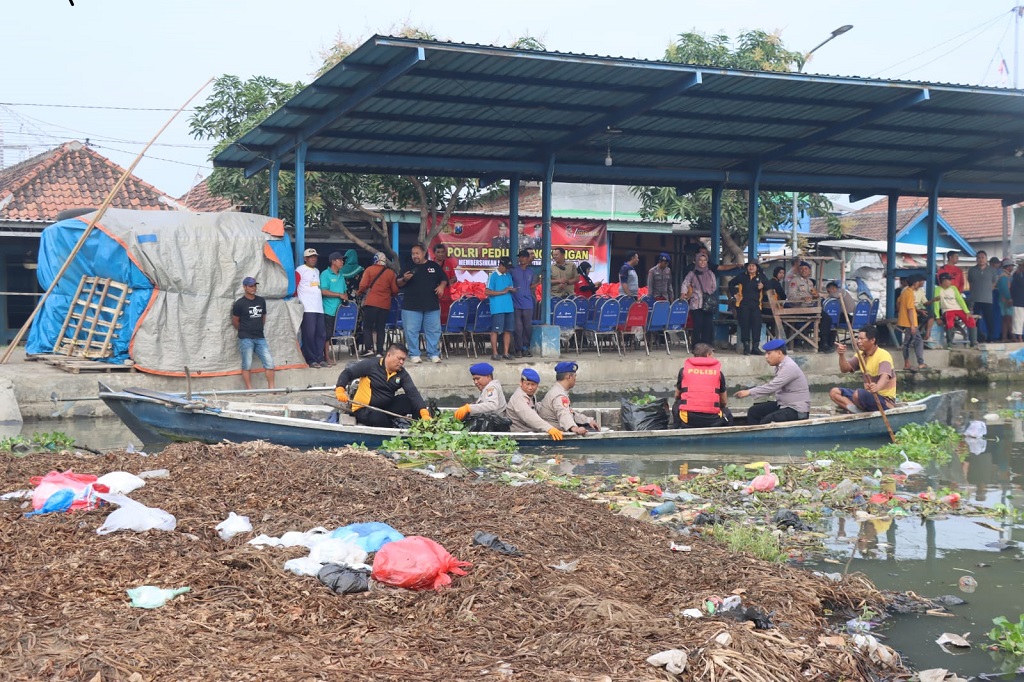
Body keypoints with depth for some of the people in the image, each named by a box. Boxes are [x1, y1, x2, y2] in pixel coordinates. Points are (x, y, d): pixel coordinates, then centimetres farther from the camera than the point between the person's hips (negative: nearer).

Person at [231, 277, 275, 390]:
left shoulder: (261, 301, 11)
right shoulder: (239, 304, -5)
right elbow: (235, 322, 2)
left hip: (260, 338, 5)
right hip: (246, 339, -5)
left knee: (269, 362, -1)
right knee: (246, 365, -2)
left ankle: (271, 388, 5)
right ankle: (249, 389, 3)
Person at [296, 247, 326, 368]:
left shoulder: (317, 271, 21)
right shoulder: (300, 270, -2)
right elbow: (293, 287, -5)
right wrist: (298, 301, -3)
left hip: (319, 307, 7)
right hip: (307, 308, -7)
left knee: (321, 334, 6)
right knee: (309, 334, -8)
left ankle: (319, 358, 12)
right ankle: (311, 360, -2)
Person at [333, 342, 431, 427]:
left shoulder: (402, 374, -1)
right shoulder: (371, 364, -13)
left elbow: (413, 392, -13)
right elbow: (347, 373, -11)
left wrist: (424, 412, -30)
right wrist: (340, 390, -30)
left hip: (386, 407, 5)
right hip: (364, 409, -5)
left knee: (410, 400, -13)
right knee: (379, 418, -37)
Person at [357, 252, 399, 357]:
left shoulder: (369, 270, -2)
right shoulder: (390, 273, 3)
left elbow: (363, 285, -9)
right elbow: (395, 291, 3)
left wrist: (360, 292, 12)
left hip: (370, 303, -2)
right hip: (385, 305, 2)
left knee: (367, 326, 6)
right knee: (380, 328, 8)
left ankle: (368, 348, -8)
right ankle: (380, 351, 5)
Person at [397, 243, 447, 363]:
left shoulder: (434, 266, 8)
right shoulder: (408, 267, 7)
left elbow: (444, 279, 13)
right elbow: (399, 284, 7)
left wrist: (441, 286, -8)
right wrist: (404, 279, -14)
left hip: (432, 306, 1)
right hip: (411, 306, -1)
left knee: (434, 330, 3)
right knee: (411, 331, -2)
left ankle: (433, 354, 12)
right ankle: (414, 354, 8)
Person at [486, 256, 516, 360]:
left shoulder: (508, 276, 15)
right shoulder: (493, 276, -4)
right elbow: (487, 292, -10)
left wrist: (511, 290, -3)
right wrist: (502, 292, -14)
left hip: (508, 307, 6)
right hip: (497, 308, -6)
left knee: (508, 330, 6)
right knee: (495, 330, -3)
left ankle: (506, 353, 12)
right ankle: (495, 353, 2)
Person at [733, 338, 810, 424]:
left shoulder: (789, 367, -20)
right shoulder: (780, 366, 9)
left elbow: (772, 387, -25)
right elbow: (774, 388, 9)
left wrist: (749, 392, -22)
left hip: (797, 410, -10)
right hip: (783, 404, 10)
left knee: (767, 420, -29)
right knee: (754, 411, 3)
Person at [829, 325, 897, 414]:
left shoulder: (883, 355, -20)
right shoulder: (861, 355, 7)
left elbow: (885, 377, -37)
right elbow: (845, 369, 5)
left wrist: (877, 388, -59)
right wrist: (842, 355, -15)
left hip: (885, 400, -9)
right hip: (869, 395, 9)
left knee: (858, 393, -37)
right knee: (834, 392, 0)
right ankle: (857, 410, -21)